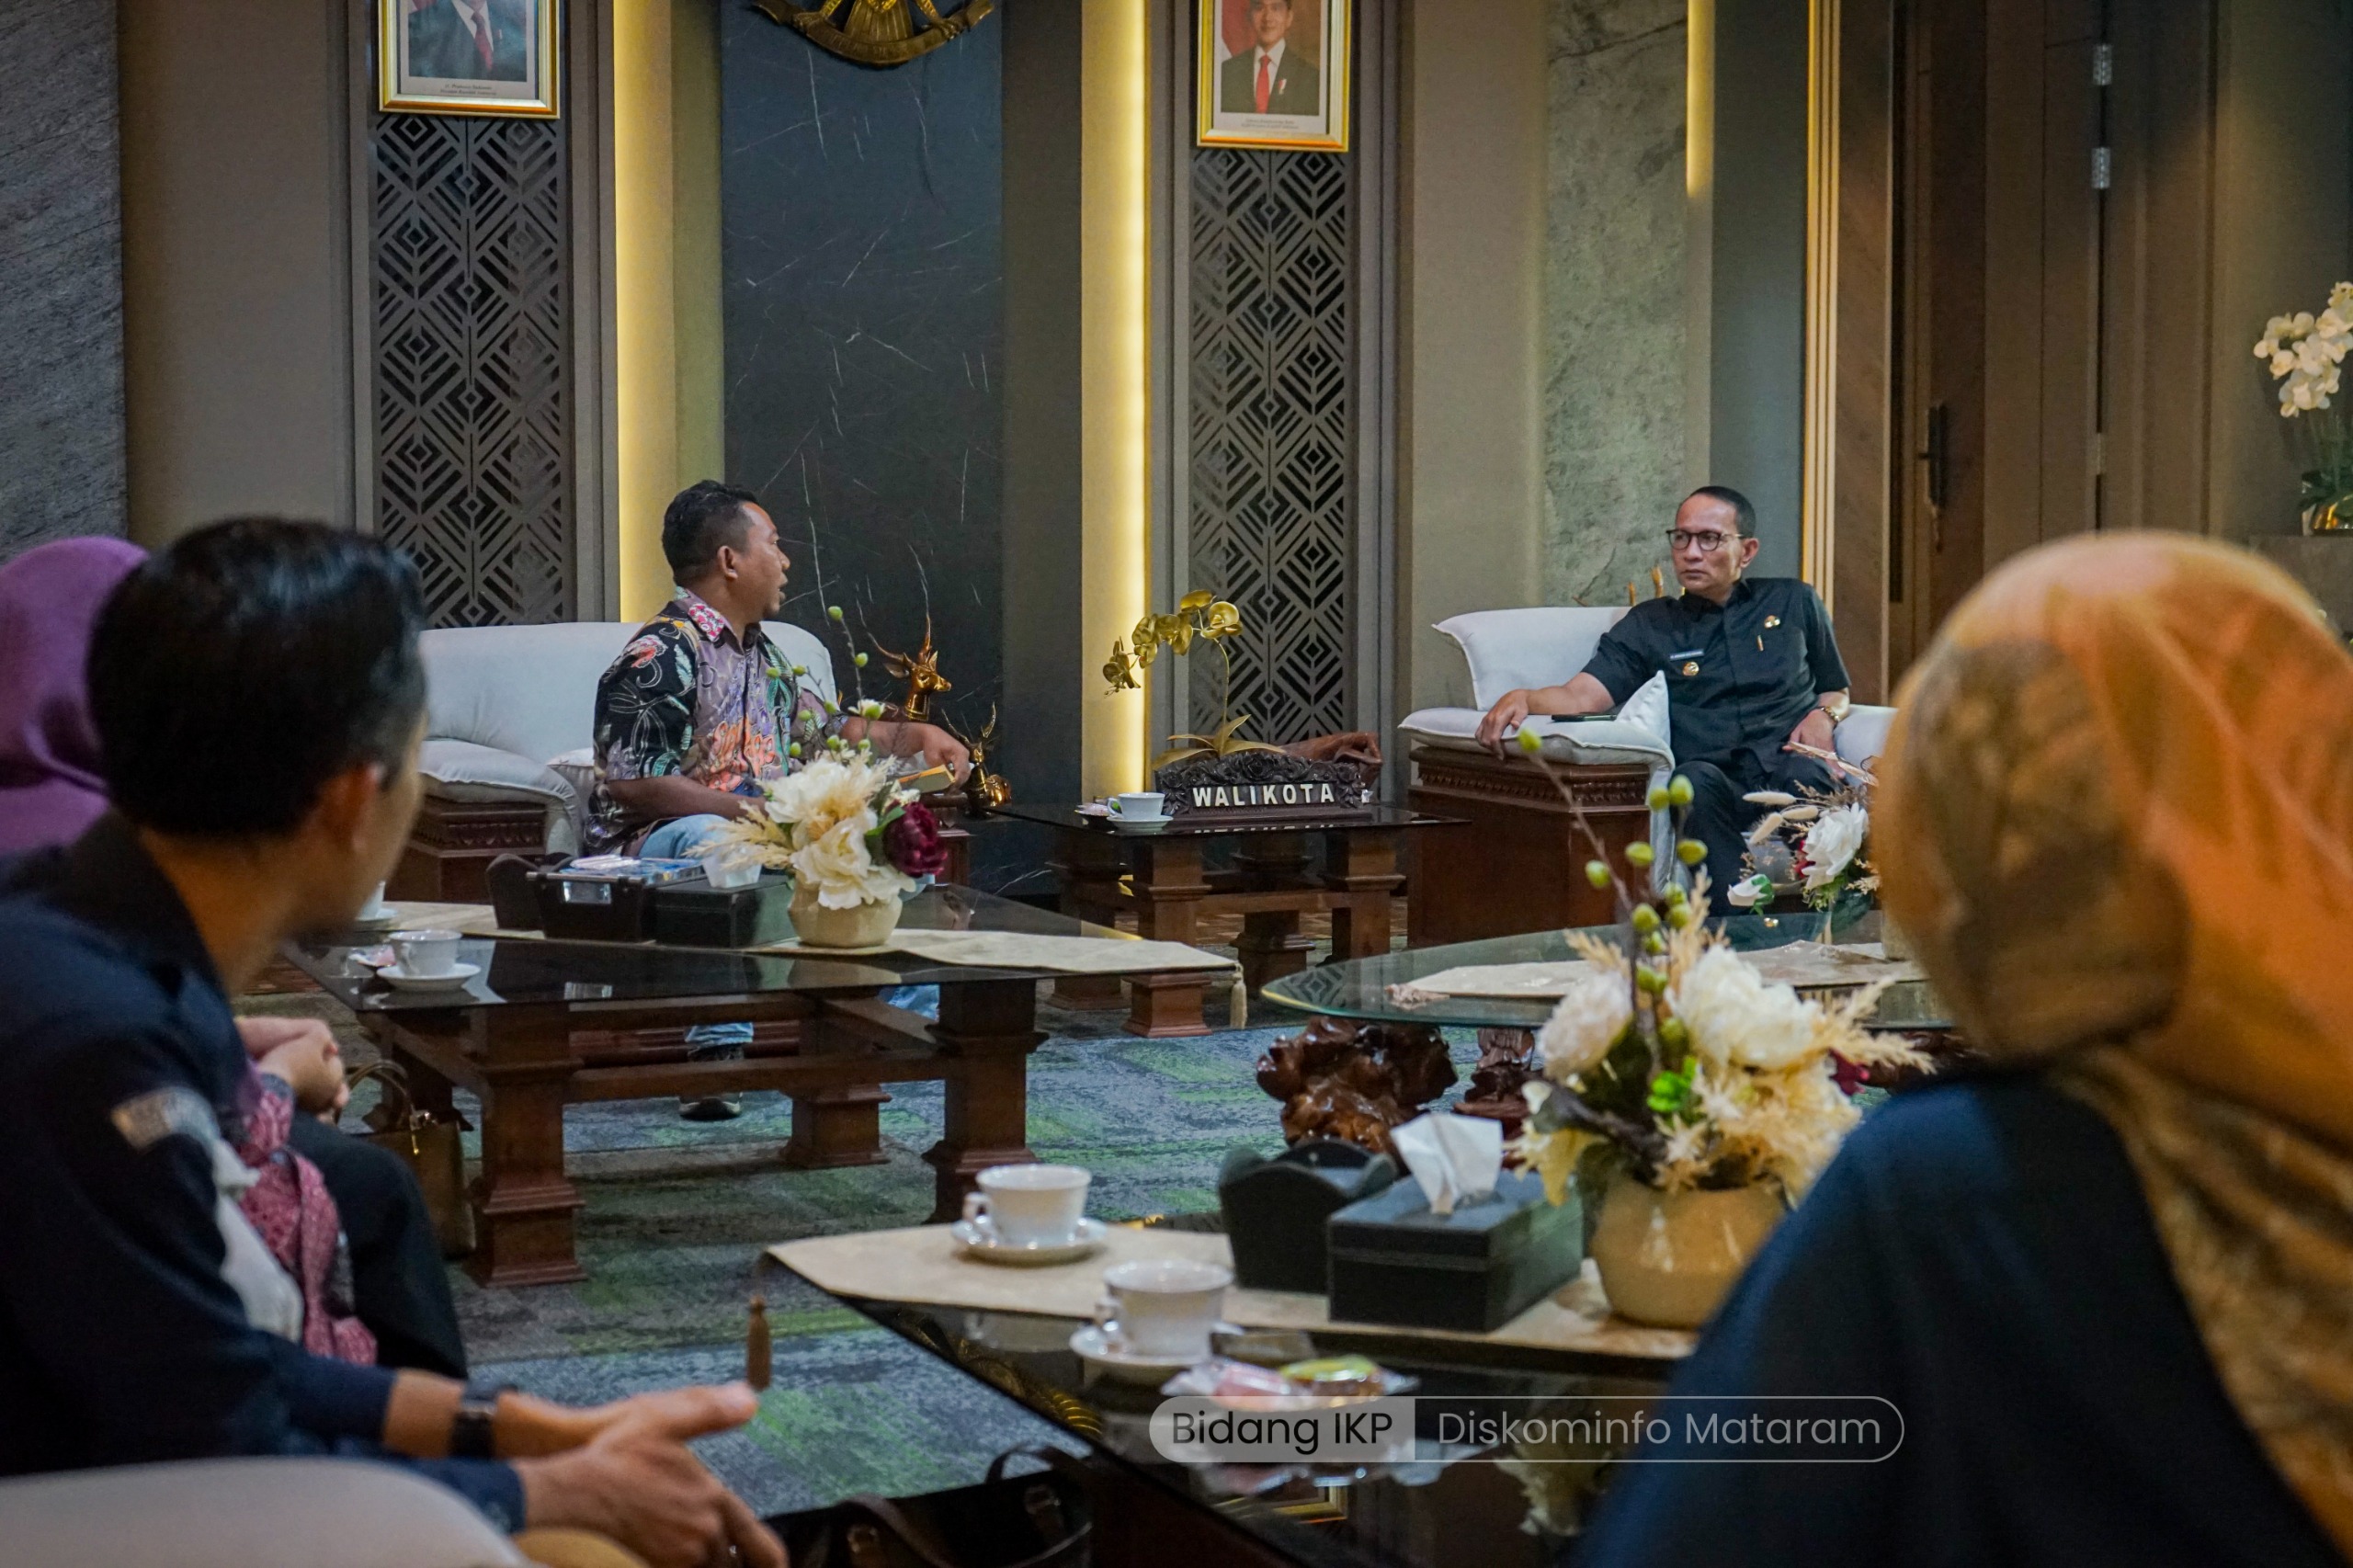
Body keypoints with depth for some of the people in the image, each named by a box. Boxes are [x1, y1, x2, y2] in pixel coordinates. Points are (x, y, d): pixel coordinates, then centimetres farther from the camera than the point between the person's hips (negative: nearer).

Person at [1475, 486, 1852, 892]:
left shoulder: (1794, 602, 24)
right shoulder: (1649, 625, 20)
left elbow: (1836, 691, 33)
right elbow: (1580, 697, 6)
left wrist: (1824, 715, 7)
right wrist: (1522, 698, -15)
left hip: (1792, 764, 1)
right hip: (1716, 785, -1)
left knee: (1806, 774, -38)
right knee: (1695, 777, -39)